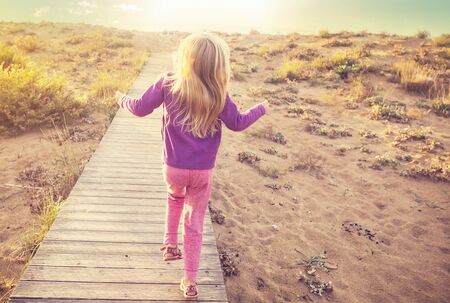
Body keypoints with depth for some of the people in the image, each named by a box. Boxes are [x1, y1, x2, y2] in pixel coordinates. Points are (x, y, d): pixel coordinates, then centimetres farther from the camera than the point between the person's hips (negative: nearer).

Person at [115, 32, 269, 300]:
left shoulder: (168, 83, -9)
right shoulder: (218, 94, -9)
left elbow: (141, 109, 0)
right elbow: (237, 123, 3)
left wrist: (123, 99, 23)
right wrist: (260, 109, 22)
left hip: (173, 167, 1)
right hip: (203, 172, -1)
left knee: (175, 196, 36)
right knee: (195, 225, 13)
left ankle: (170, 244, 33)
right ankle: (190, 281, 21)